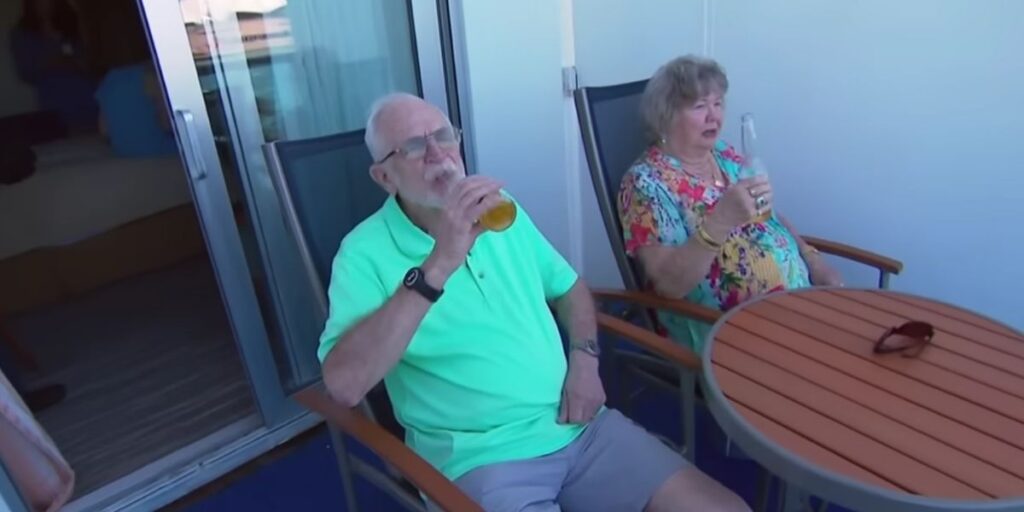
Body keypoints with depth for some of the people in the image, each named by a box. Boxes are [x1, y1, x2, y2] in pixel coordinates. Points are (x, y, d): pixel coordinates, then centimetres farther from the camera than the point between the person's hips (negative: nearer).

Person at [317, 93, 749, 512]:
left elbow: (569, 289, 19)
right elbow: (343, 385, -24)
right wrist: (438, 265, -30)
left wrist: (584, 358, 0)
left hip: (579, 425, 6)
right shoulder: (366, 251, -9)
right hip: (482, 456, -5)